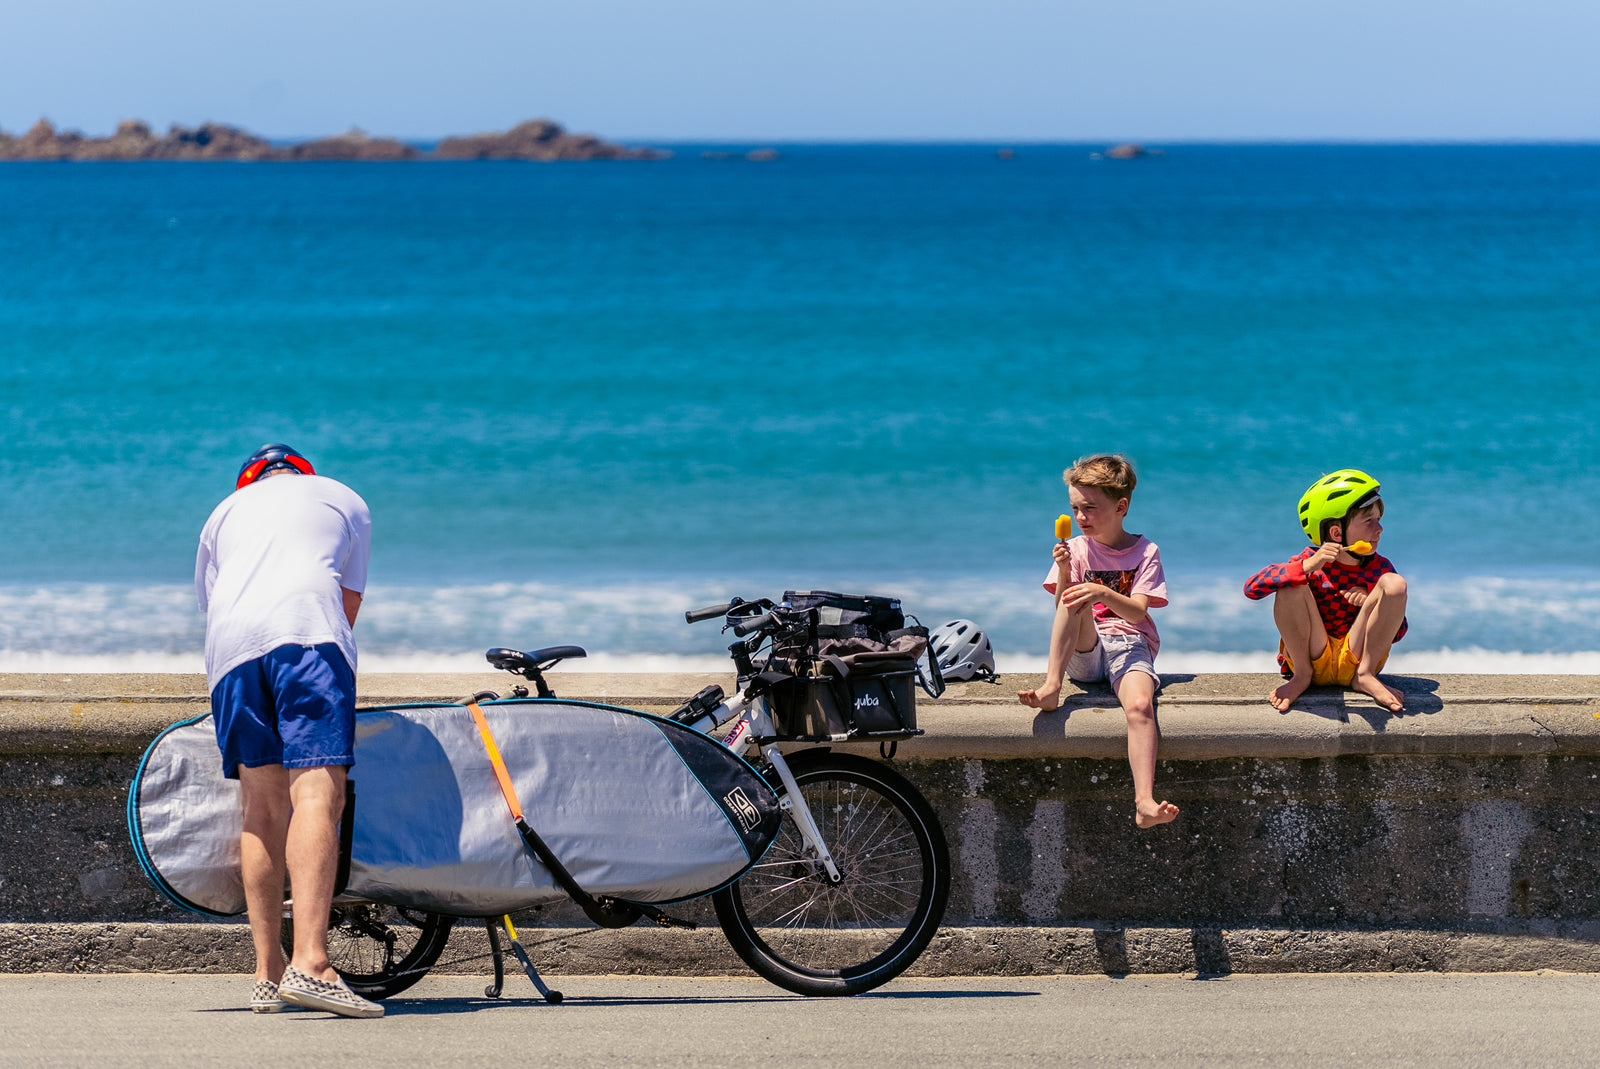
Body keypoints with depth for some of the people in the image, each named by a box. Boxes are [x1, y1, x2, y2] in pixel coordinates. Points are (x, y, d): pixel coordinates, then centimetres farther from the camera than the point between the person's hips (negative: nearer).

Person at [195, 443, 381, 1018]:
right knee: (318, 793, -15)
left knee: (262, 804, 7)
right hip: (307, 626, -3)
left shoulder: (226, 509, 35)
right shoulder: (344, 500, 32)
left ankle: (268, 975, 2)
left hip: (231, 641, 3)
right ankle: (310, 965, -31)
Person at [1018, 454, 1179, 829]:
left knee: (1140, 704, -33)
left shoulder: (1145, 552, 6)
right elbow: (1062, 609, 0)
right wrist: (1064, 571, -18)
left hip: (1129, 644, -1)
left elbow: (1137, 612, -9)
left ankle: (1144, 803, -45)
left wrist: (1104, 593, -28)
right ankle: (1051, 686, -32)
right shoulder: (1076, 549, 9)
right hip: (1083, 652, 1)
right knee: (1075, 599, -29)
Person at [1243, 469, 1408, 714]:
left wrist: (1372, 602, -17)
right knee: (1291, 583, -24)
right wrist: (1307, 567, -34)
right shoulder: (1309, 562, -9)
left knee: (1394, 583, -16)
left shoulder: (1379, 568, 1)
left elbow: (1397, 632, 5)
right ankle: (1302, 675, -9)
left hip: (1356, 656, 2)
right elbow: (1252, 589, -23)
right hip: (1314, 657, -2)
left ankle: (1365, 675, -7)